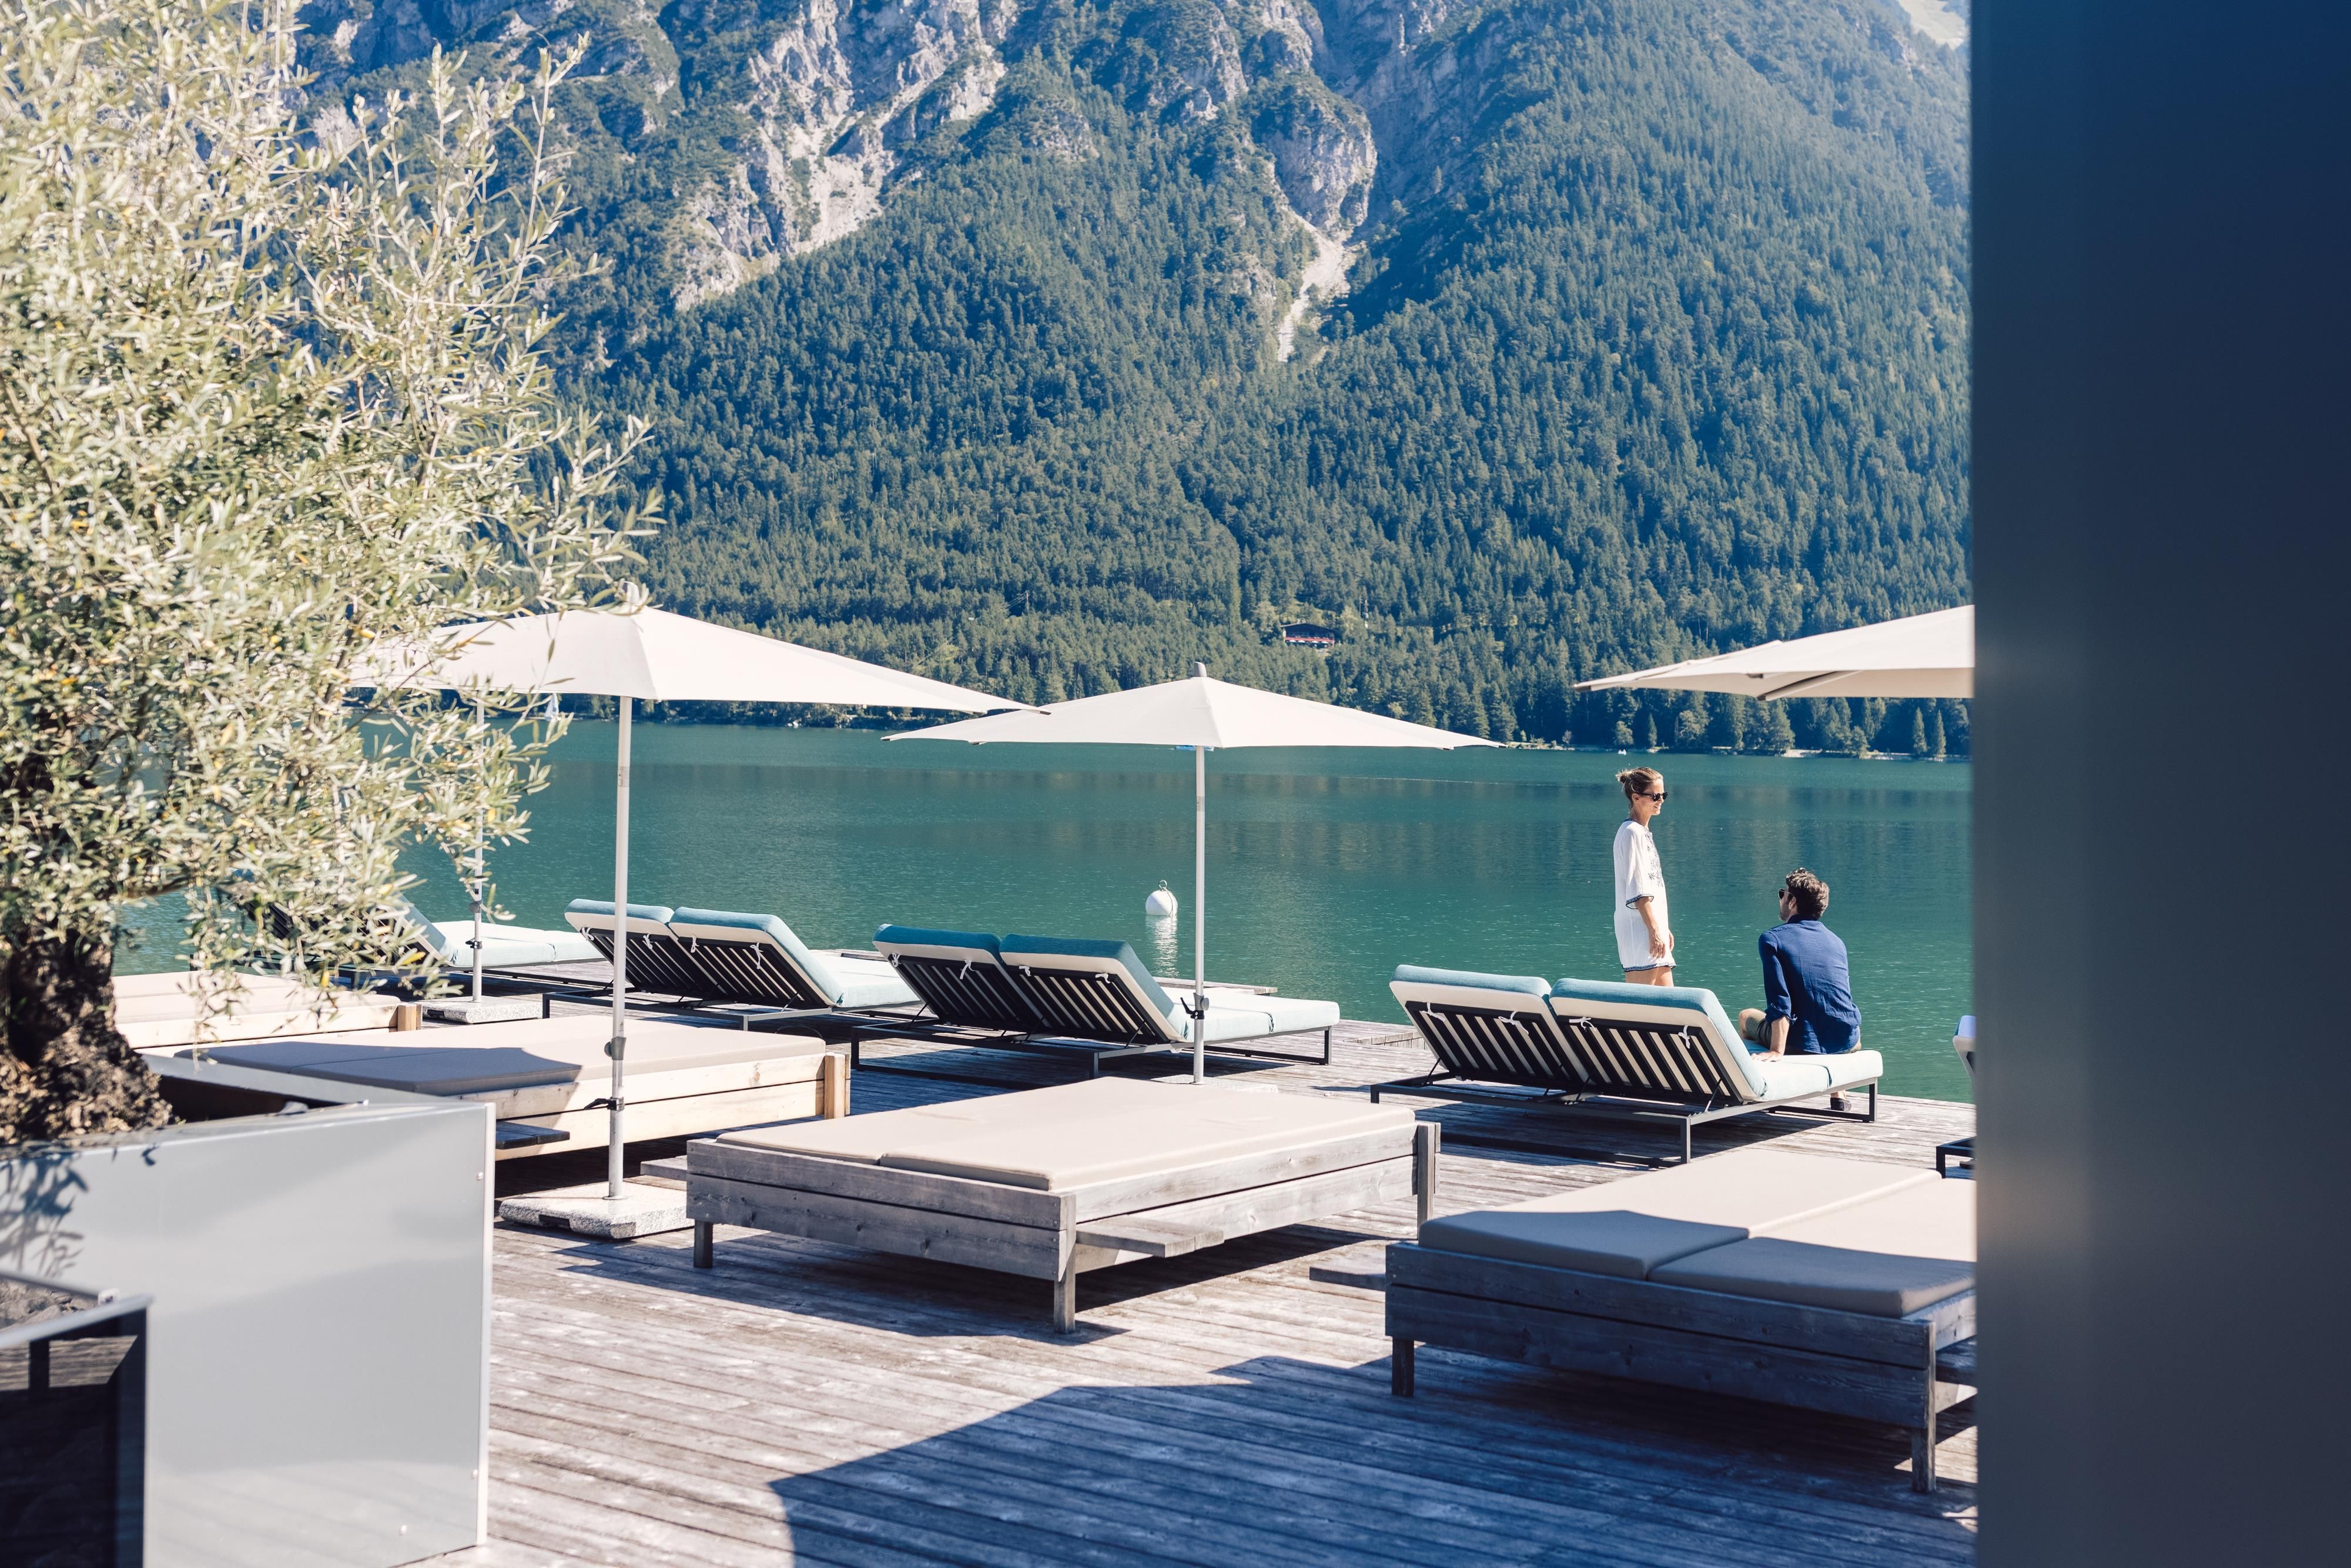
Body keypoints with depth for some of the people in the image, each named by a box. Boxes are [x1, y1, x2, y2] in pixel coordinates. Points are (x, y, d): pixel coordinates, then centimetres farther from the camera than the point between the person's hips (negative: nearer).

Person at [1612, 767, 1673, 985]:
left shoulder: (1644, 833, 18)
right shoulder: (1632, 833, -12)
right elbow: (1638, 891, -17)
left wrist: (1664, 928, 20)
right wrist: (1655, 931, -19)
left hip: (1654, 928, 10)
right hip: (1640, 929, -10)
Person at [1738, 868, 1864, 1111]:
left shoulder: (1773, 939, -5)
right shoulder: (1837, 940, 12)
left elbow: (1780, 1002, -16)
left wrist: (1777, 1051, -20)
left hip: (1802, 1045, -5)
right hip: (1848, 1042, 5)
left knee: (1747, 1017, 26)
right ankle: (1838, 1097, 35)